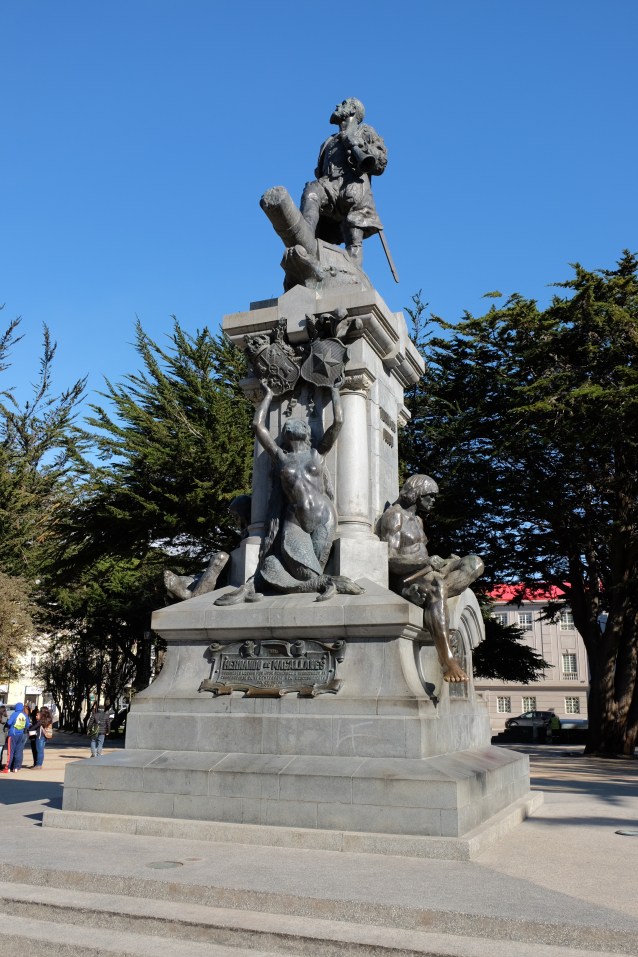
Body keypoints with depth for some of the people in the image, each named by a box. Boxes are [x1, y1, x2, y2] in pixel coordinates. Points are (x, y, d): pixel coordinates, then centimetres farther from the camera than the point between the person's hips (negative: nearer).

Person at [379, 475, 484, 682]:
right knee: (436, 587, -41)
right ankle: (448, 661, -49)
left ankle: (422, 593, -28)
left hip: (423, 573, 9)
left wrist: (432, 562, 0)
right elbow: (390, 558, -17)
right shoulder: (395, 515, -6)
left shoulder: (417, 519, 24)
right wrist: (425, 563, -24)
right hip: (404, 578, -9)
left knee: (474, 564, -6)